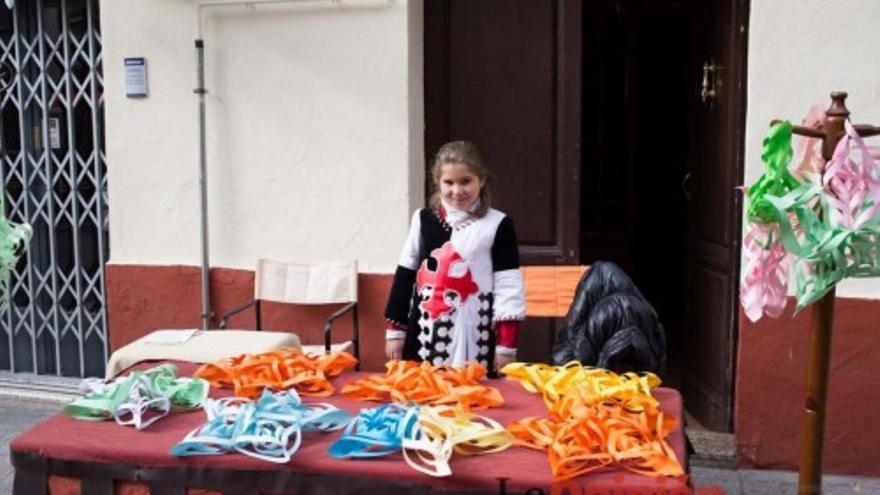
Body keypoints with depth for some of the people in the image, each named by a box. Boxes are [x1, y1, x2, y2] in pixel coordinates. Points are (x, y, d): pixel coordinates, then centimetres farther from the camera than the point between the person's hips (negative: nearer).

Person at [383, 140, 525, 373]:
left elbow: (508, 287, -4)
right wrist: (395, 330, 8)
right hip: (425, 333, 3)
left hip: (474, 336, -3)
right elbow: (404, 275, 9)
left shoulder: (498, 225, -3)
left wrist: (506, 345, -6)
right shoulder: (423, 219, 6)